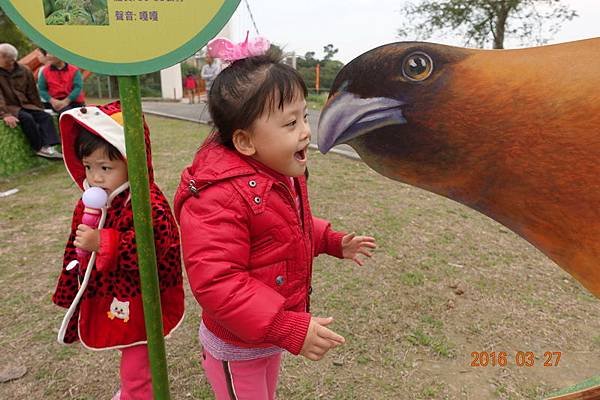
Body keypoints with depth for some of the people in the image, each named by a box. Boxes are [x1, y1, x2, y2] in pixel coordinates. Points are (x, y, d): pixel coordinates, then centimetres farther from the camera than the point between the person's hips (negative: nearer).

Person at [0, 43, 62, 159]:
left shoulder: (24, 71, 6)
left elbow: (32, 93, 13)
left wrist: (40, 109, 15)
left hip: (24, 105, 4)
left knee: (45, 116, -20)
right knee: (26, 118, -32)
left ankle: (49, 147, -36)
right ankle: (39, 148, -22)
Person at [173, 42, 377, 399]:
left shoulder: (284, 174, -4)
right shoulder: (219, 197, -35)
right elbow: (215, 283, -37)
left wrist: (332, 241, 2)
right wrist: (290, 329, -36)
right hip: (236, 348, -8)